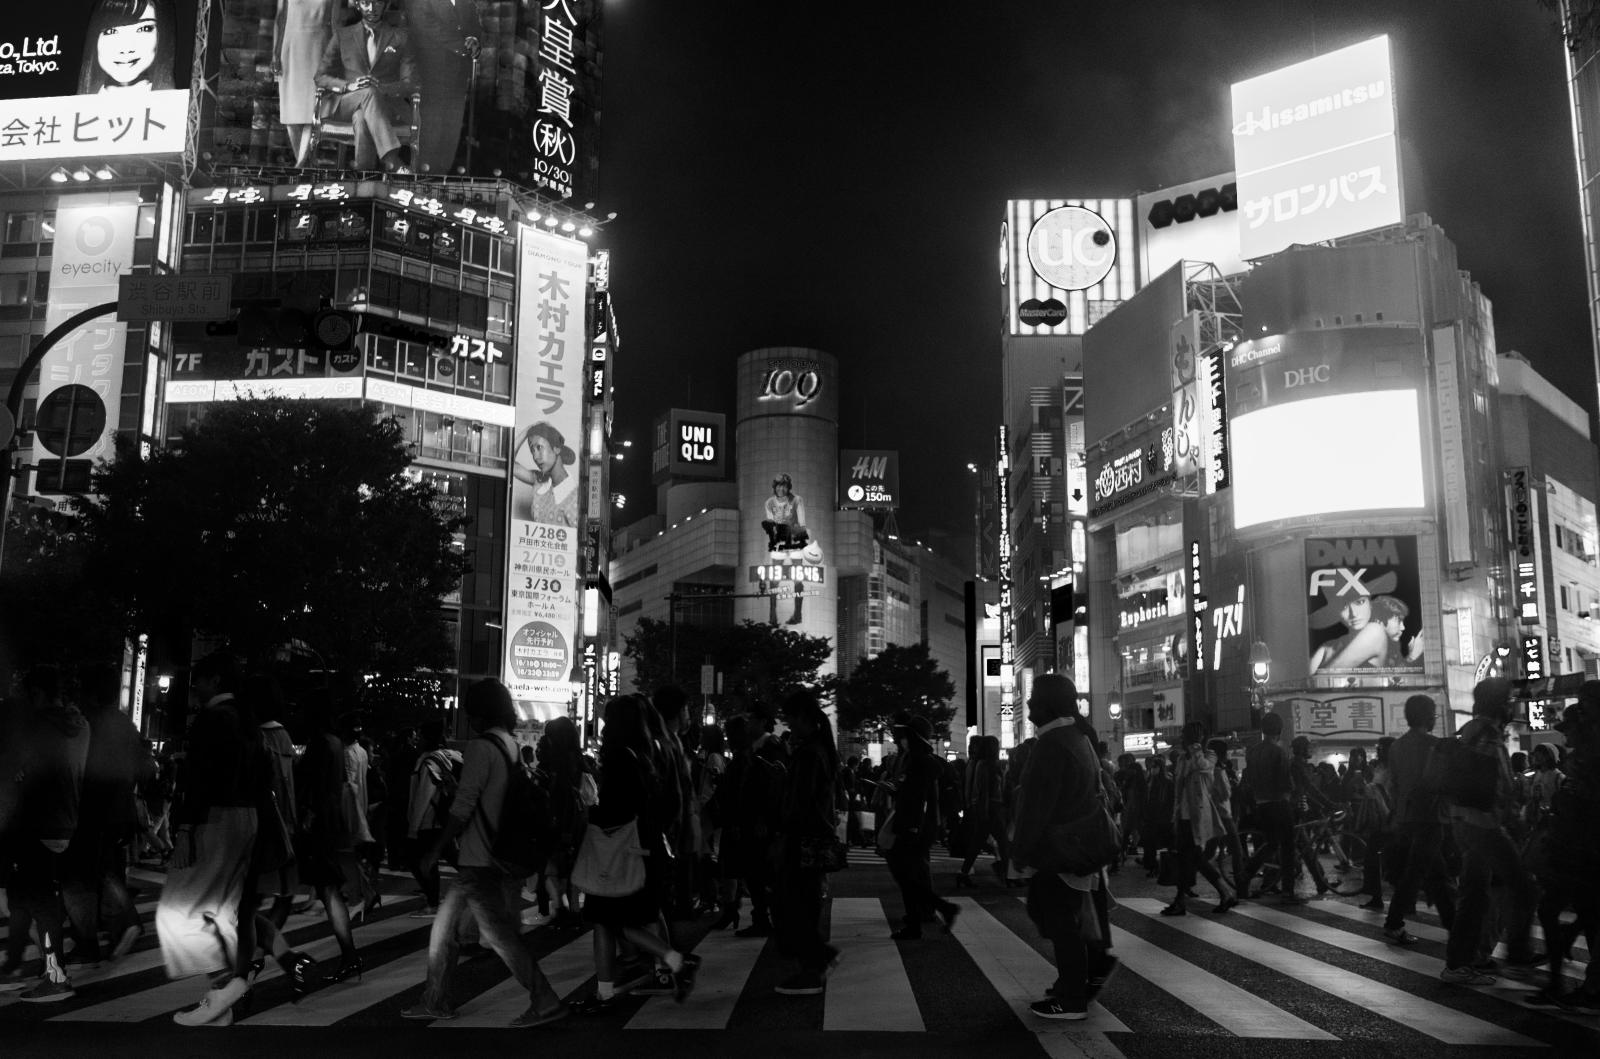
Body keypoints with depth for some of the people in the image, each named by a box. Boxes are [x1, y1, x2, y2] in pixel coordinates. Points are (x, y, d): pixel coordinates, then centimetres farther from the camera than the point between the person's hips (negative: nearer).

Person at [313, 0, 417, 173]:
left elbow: (409, 83, 4)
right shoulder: (342, 37, 16)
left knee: (361, 117, -36)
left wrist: (382, 87, -18)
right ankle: (392, 161, -52)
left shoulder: (401, 38, 14)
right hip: (344, 104, 0)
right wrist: (349, 85, -12)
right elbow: (321, 76, 9)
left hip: (384, 104, 0)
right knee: (369, 92, -36)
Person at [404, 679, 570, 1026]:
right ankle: (435, 999, 24)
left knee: (498, 932, -7)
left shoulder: (481, 747, -15)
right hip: (498, 855, 9)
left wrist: (437, 848, -11)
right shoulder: (512, 746, 11)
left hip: (479, 859, -9)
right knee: (445, 922, 17)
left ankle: (546, 1001, -6)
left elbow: (463, 804, -18)